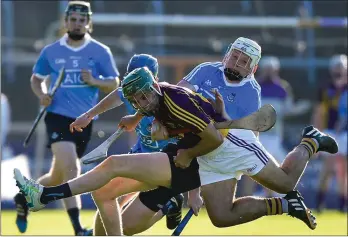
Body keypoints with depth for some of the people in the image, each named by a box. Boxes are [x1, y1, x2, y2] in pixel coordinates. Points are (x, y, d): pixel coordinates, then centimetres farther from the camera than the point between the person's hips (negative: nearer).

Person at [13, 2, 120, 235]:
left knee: (58, 177, 13)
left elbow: (114, 84, 4)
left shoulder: (100, 52, 2)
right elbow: (36, 78, 15)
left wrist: (94, 81, -16)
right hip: (58, 116, -3)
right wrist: (41, 95, -6)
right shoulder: (51, 52, 2)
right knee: (71, 168, -22)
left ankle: (25, 197, 42)